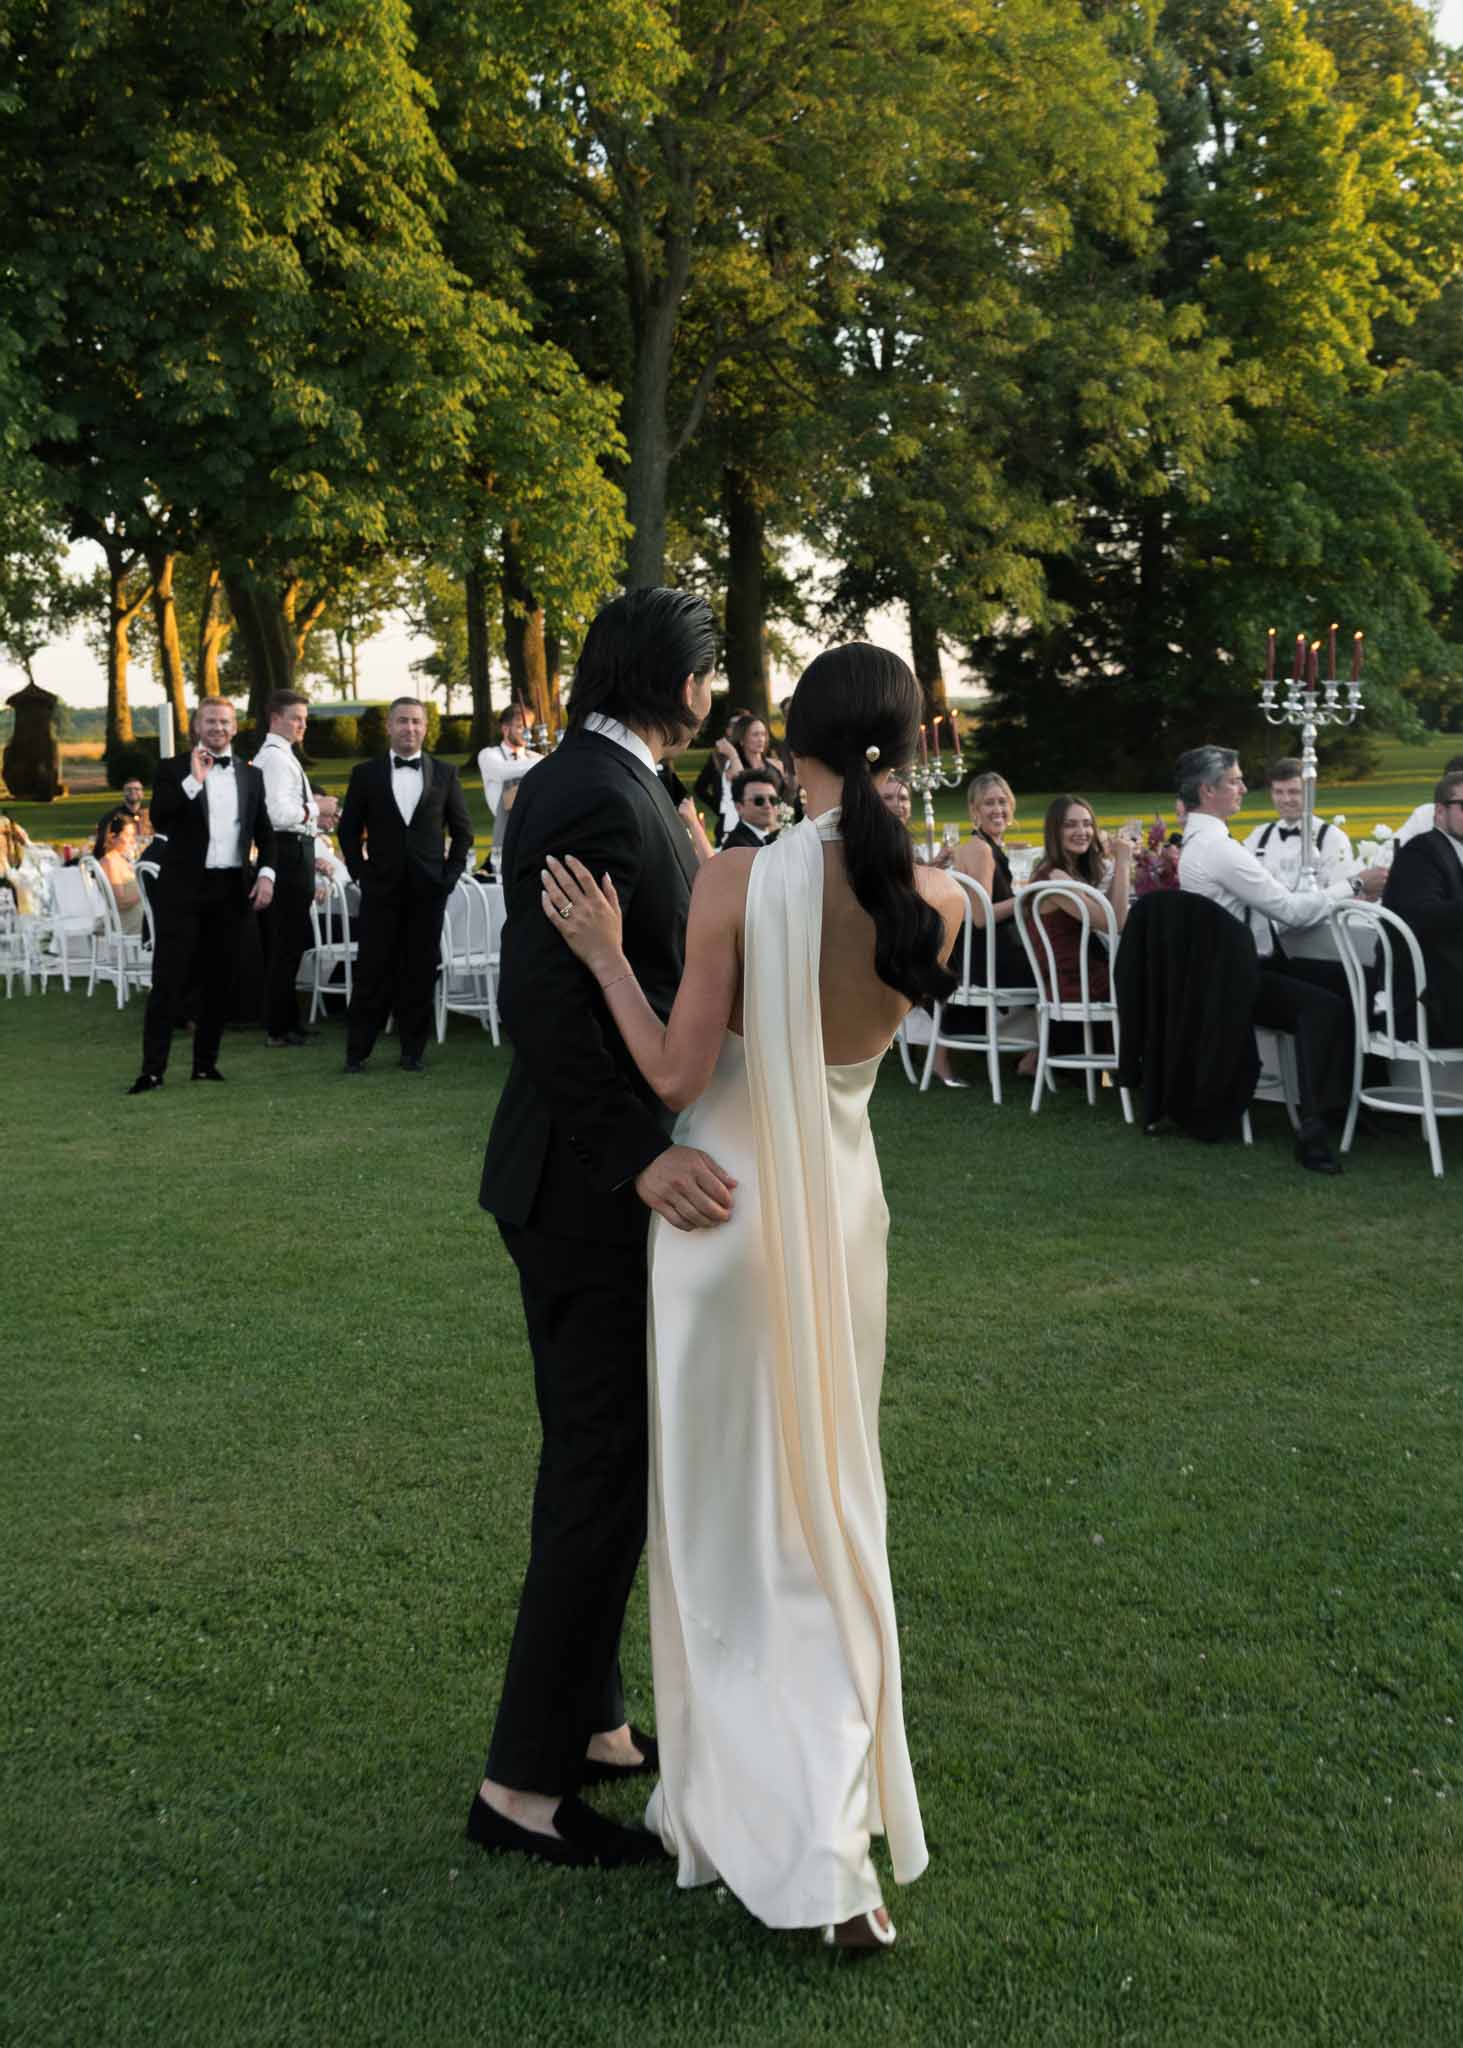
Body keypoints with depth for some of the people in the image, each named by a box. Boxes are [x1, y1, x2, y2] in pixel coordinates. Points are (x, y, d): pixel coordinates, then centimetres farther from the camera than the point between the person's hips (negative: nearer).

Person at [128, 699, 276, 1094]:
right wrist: (193, 780, -19)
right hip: (182, 887, -3)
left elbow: (264, 832, 14)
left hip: (230, 889, 4)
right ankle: (153, 1069, -4)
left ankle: (206, 1062, 17)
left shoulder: (250, 775, 11)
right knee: (169, 979, -4)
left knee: (219, 980, 7)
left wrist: (266, 873, -1)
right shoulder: (174, 769, 1)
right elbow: (160, 819, -13)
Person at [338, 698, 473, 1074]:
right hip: (381, 888, -1)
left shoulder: (445, 773, 5)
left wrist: (450, 874, 3)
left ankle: (413, 1051, 12)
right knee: (372, 971, -1)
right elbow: (349, 830, 9)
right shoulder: (365, 774, 3)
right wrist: (360, 873, 2)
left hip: (429, 889, 1)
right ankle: (357, 1052, 6)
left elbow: (462, 830, 10)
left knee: (420, 971, 3)